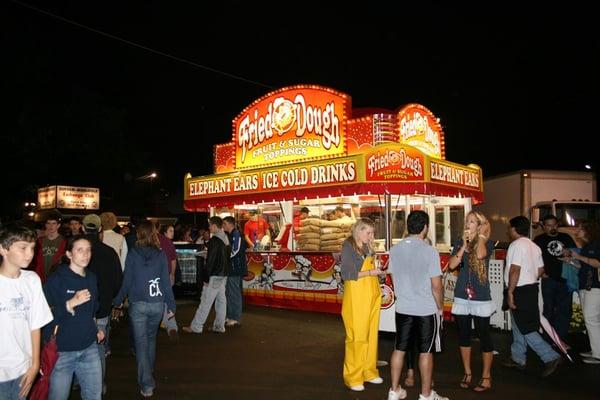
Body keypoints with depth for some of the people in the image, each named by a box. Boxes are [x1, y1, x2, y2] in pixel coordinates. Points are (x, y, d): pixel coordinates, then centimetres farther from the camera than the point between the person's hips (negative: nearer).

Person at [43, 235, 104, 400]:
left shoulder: (92, 278, 8)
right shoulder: (56, 279, -10)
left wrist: (96, 329, 10)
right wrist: (71, 303, -25)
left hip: (89, 348, 5)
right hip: (61, 350, -5)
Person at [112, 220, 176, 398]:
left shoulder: (133, 253, -6)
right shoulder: (160, 254, -2)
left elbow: (127, 280, -3)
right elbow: (166, 281, -1)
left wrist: (118, 301, 11)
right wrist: (171, 304, 7)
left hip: (138, 304, -2)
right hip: (157, 304, 2)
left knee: (141, 343, 3)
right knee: (151, 338, 23)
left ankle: (146, 385, 0)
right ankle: (148, 371, 39)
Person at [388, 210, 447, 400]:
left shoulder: (394, 250, 0)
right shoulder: (429, 251, -16)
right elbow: (436, 286, -14)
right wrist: (440, 307, 0)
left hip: (402, 308, 5)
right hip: (426, 309, -5)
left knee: (399, 349, 14)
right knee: (426, 352, 7)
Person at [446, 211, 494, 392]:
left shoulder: (487, 243, -4)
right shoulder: (460, 243, 6)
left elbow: (480, 255, -27)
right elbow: (452, 265, -5)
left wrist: (482, 235, -13)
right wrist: (464, 246, -12)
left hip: (481, 297, -4)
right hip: (462, 296, 4)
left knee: (484, 336, 3)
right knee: (463, 335, 12)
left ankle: (486, 377, 16)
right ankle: (467, 373, 25)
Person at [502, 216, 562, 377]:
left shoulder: (517, 245, -16)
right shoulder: (534, 246, 13)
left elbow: (515, 270, -23)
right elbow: (540, 270, 17)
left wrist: (510, 292, -21)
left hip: (520, 291, -10)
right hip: (532, 288, 10)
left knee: (525, 329, -4)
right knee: (519, 326, 17)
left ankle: (551, 357, -6)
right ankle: (517, 359, 25)